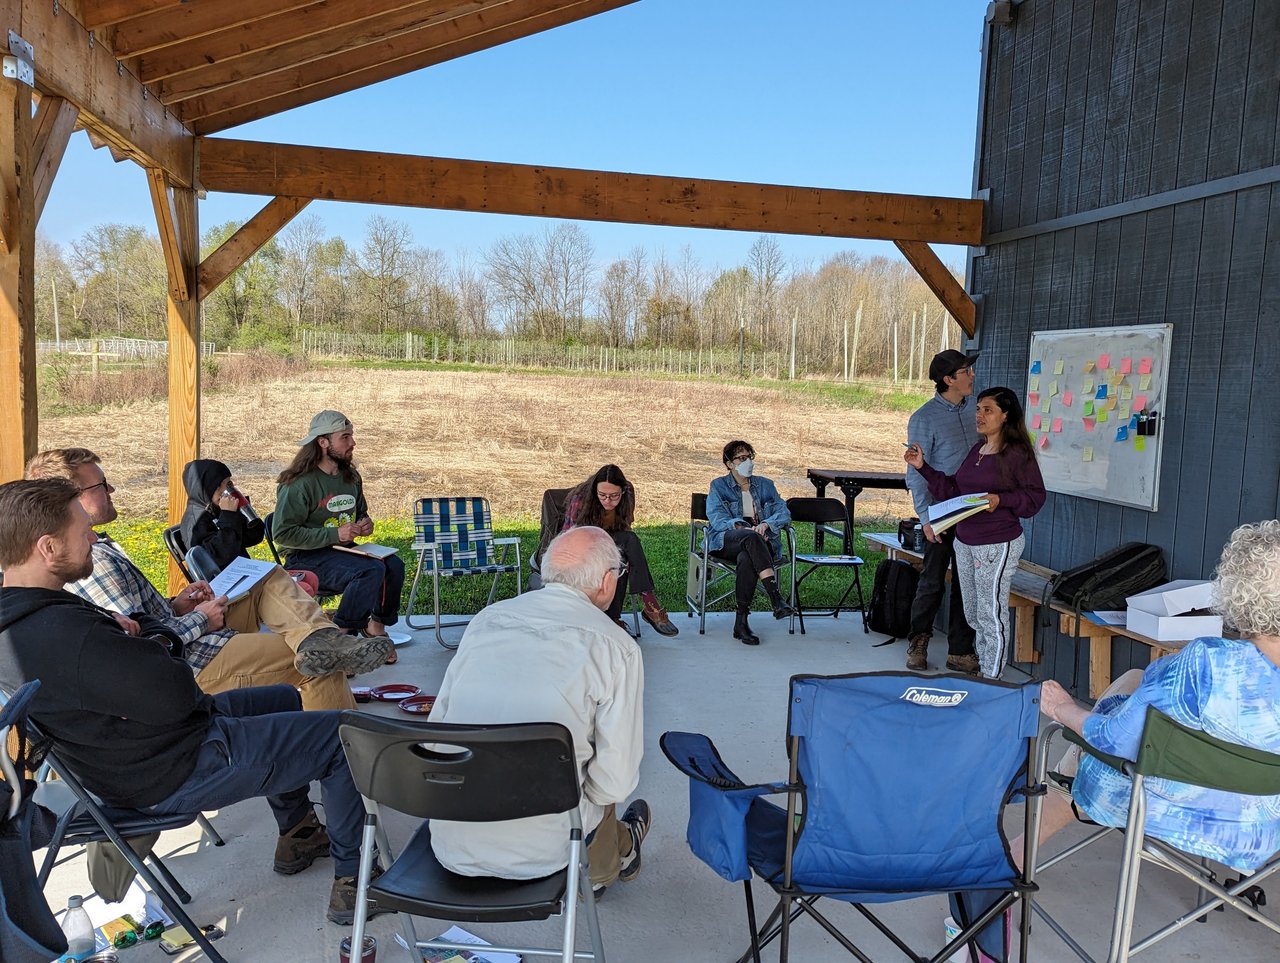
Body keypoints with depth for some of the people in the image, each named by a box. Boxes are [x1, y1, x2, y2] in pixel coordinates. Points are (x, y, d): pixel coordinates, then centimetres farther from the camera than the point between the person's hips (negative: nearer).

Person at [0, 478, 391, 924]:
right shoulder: (65, 635, -36)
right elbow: (176, 694, -30)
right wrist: (159, 649, -9)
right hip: (177, 774, -10)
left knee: (285, 699, 28)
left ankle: (295, 836, 37)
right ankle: (351, 879, 12)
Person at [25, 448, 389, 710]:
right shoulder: (95, 564, -21)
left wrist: (175, 606, 5)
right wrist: (199, 619, -11)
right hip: (195, 665, -11)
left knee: (272, 581, 8)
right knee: (321, 667, -13)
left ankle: (319, 638, -20)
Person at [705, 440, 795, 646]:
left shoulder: (765, 485, 22)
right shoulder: (718, 486, 15)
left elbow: (784, 512, 8)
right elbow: (717, 518, -2)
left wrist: (766, 524, -14)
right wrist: (742, 526, -20)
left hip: (761, 541, 1)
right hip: (726, 541, -1)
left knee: (747, 559, -37)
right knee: (750, 538, -38)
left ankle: (741, 622, -38)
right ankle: (776, 598, -47)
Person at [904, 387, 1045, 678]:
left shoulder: (1018, 453, -11)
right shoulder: (976, 450, 13)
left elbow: (1035, 497, -10)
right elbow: (951, 490, 15)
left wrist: (1000, 500, -23)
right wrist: (922, 467, 9)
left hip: (997, 545, -8)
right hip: (965, 542, 8)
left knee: (991, 615, -2)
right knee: (974, 615, 15)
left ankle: (991, 681, 9)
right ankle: (982, 671, 27)